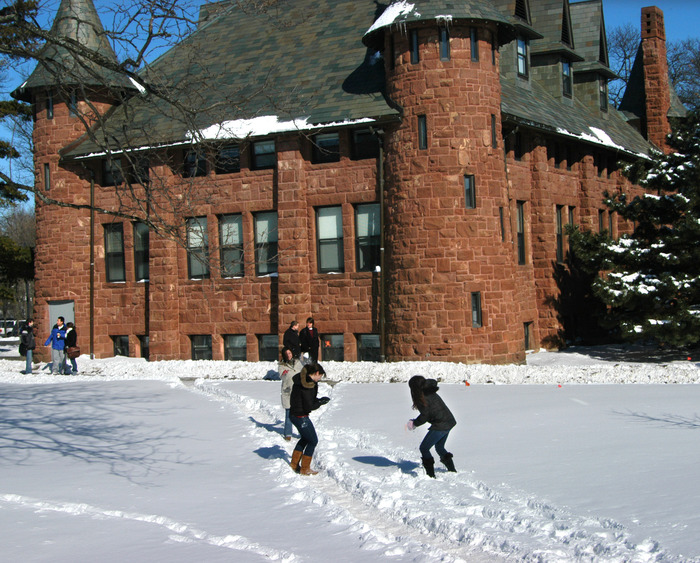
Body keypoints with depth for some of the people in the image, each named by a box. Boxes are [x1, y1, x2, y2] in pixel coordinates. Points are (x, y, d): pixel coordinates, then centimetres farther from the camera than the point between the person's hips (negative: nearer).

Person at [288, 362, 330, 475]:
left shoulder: (302, 379, 4)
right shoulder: (306, 386, -25)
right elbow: (308, 407, -22)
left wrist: (319, 399, 3)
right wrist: (321, 403, -7)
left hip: (294, 414, 10)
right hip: (301, 417, -10)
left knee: (305, 438, 27)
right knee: (313, 441, 5)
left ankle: (294, 463, 37)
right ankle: (305, 469, 13)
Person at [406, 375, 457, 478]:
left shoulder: (422, 397, -15)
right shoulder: (430, 392, 12)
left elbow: (424, 416, -14)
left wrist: (414, 423, 2)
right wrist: (416, 421, 17)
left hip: (440, 426, -9)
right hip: (449, 422, 9)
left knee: (424, 448, 1)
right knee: (439, 447, 27)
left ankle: (431, 475, -1)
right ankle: (452, 470, 34)